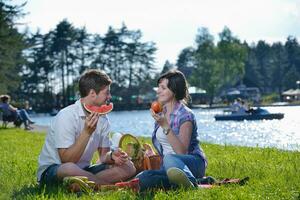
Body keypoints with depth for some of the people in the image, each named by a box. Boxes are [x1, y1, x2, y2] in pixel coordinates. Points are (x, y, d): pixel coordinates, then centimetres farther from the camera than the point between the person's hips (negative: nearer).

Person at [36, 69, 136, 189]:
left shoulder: (102, 118, 4)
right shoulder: (66, 116, -18)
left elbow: (103, 155, 6)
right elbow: (67, 161, -23)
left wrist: (112, 156, -18)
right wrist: (87, 133, -29)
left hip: (83, 170, 7)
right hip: (52, 170, -7)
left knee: (128, 166, -10)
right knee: (69, 169, -42)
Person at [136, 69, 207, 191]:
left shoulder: (185, 115, -9)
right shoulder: (161, 113, 14)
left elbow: (181, 151, -21)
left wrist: (165, 126, -25)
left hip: (193, 163, -7)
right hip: (167, 166, 7)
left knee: (169, 159, -42)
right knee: (140, 179, -26)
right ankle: (183, 181, -28)